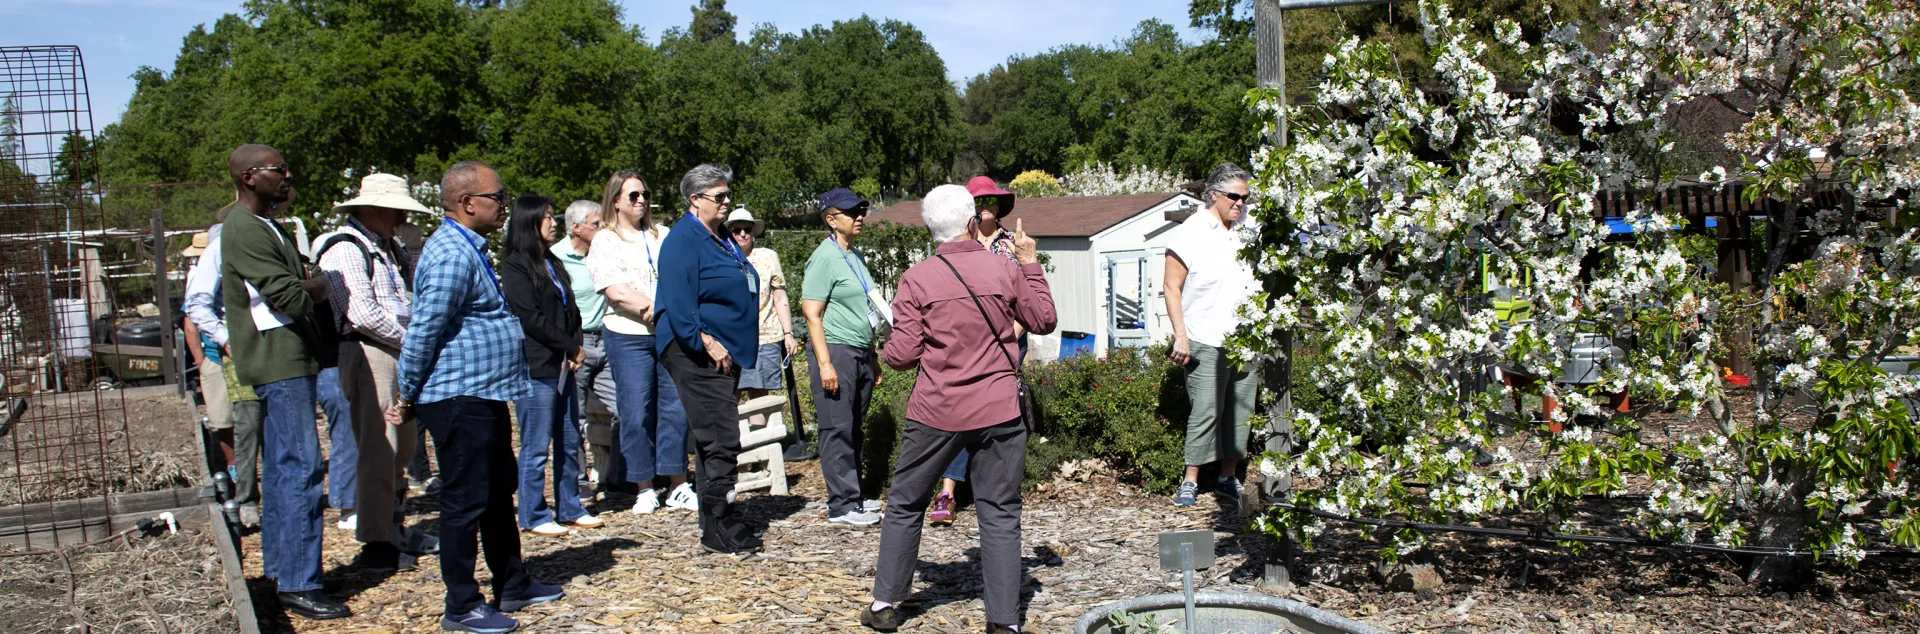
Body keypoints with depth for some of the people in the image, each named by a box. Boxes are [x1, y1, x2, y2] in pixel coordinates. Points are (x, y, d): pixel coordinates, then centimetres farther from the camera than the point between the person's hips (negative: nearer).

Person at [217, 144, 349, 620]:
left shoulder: (265, 225, 17)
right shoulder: (245, 230, -16)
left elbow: (305, 286, 17)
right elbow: (291, 299, -22)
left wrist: (305, 286, -4)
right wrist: (315, 286, -2)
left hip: (286, 361, 11)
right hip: (280, 361, -11)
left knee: (282, 466, 16)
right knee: (301, 468, -12)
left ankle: (278, 564, 26)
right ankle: (298, 585, -10)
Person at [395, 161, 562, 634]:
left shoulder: (469, 249, 16)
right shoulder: (452, 256, -19)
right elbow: (423, 331, -20)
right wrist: (408, 398, -11)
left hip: (484, 397, 11)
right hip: (459, 399, -11)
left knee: (499, 493, 18)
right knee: (466, 501, -1)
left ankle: (513, 586, 30)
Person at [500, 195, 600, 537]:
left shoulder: (553, 263, 17)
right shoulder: (514, 266, -8)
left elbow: (570, 311, 16)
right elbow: (531, 319, -14)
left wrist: (575, 349, 0)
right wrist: (572, 347, -8)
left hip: (562, 365, 8)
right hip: (535, 367, -8)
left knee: (569, 442, 11)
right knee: (537, 447, -1)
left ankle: (570, 509, 20)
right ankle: (534, 516, 8)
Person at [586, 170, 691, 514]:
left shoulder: (661, 236, 16)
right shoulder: (605, 242, 2)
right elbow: (617, 292, -10)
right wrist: (660, 310, -15)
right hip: (628, 336, -4)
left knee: (676, 407, 3)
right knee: (637, 413, -1)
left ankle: (678, 486, 11)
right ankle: (644, 489, 10)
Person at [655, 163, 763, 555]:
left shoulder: (721, 240, 18)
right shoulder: (683, 240, -12)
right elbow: (678, 303, -20)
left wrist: (737, 350, 19)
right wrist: (708, 343, -21)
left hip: (725, 354, 10)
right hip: (698, 356, -10)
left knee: (718, 441, 13)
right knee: (720, 440, -10)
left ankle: (719, 523, 20)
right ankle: (718, 529, -3)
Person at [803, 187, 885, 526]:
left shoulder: (855, 257, 17)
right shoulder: (824, 258, -9)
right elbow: (812, 314, -14)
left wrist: (873, 359, 22)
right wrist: (824, 364, -20)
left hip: (860, 354, 9)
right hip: (837, 351, -8)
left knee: (853, 429, 13)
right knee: (837, 431, -5)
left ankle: (853, 496, 21)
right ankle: (842, 505, -1)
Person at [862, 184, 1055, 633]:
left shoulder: (916, 279, -6)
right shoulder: (1005, 270, -1)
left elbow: (902, 356, -6)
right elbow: (1045, 321, 11)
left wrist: (887, 355, 16)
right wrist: (1031, 265, 18)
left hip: (936, 411, 0)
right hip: (998, 411, 1)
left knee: (905, 504, 15)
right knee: (1000, 514, 7)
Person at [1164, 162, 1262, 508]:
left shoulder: (1246, 230, 14)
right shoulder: (1189, 233, -3)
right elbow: (1172, 288, -4)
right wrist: (1180, 336, -11)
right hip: (1206, 343, -6)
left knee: (1241, 411, 6)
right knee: (1206, 411, -7)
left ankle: (1228, 479, 16)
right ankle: (1190, 482, 2)